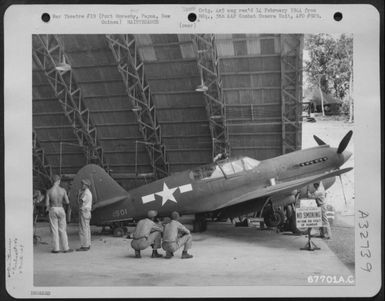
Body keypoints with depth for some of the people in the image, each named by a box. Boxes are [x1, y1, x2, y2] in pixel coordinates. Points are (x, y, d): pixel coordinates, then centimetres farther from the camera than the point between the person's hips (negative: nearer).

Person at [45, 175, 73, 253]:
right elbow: (67, 202, -3)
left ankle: (56, 248, 6)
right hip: (61, 210, 1)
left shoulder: (49, 191, -9)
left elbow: (47, 204, -10)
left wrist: (48, 207, 14)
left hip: (52, 210, 0)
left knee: (54, 230, 6)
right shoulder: (63, 190, -7)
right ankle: (66, 248, 9)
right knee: (63, 230, 8)